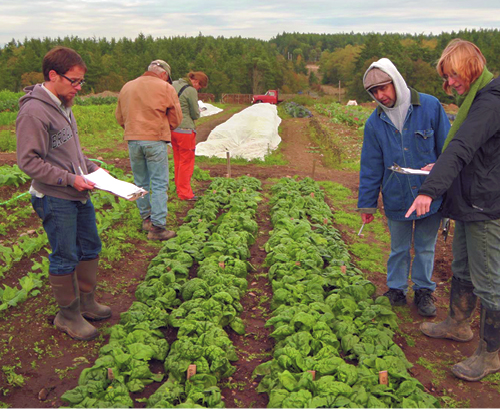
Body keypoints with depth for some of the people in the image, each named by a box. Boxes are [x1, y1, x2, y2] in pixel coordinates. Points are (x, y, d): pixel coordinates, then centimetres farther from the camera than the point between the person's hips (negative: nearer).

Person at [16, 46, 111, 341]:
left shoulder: (63, 105, 9)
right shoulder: (34, 111, -18)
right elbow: (29, 161, -19)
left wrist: (91, 167, 6)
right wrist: (70, 179, -20)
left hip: (79, 195, 9)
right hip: (55, 200, -9)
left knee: (90, 248, 17)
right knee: (65, 258, 3)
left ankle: (86, 302, 34)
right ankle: (68, 315, 20)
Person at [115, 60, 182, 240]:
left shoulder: (126, 87, 14)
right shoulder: (165, 87, 0)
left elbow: (119, 116, 18)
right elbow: (176, 118, 3)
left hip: (132, 140, 5)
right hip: (155, 140, -5)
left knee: (140, 183, 16)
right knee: (159, 184, -2)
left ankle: (146, 218, 25)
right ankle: (157, 227, -5)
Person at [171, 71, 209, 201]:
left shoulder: (174, 85, 9)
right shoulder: (191, 91, -15)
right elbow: (195, 115, -11)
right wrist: (198, 111, 10)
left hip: (172, 128, 8)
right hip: (185, 129, -8)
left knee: (178, 160, 17)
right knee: (186, 161, 2)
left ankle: (179, 188, 28)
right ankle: (184, 193, 8)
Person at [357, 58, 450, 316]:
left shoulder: (430, 106, -9)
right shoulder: (375, 122, -2)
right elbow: (371, 167, 4)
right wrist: (367, 204, 5)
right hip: (396, 199, 1)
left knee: (425, 247, 14)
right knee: (399, 248, 15)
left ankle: (424, 290, 32)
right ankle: (396, 290, 33)